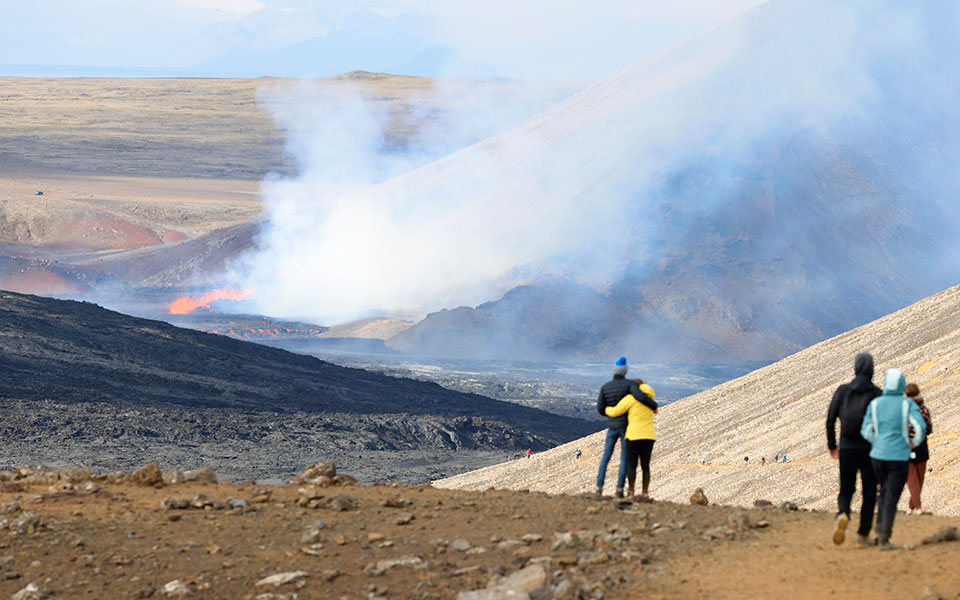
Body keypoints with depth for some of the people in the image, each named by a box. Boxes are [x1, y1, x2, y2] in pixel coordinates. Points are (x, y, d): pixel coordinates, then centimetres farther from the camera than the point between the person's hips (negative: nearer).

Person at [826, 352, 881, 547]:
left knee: (846, 490, 11)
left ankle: (842, 515, -21)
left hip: (846, 448, 2)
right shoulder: (877, 394, -6)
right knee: (869, 492, 11)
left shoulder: (842, 391, 0)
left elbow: (830, 419, 0)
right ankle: (862, 535, 11)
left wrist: (832, 445, 12)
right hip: (869, 448, -2)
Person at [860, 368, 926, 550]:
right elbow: (921, 427, -17)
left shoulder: (875, 403, 1)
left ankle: (880, 532, 16)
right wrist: (916, 442, 3)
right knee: (892, 497, 3)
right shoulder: (907, 404, -7)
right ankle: (884, 540, -1)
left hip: (878, 455, 3)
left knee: (885, 491, 24)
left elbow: (866, 432, 1)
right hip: (899, 457, -3)